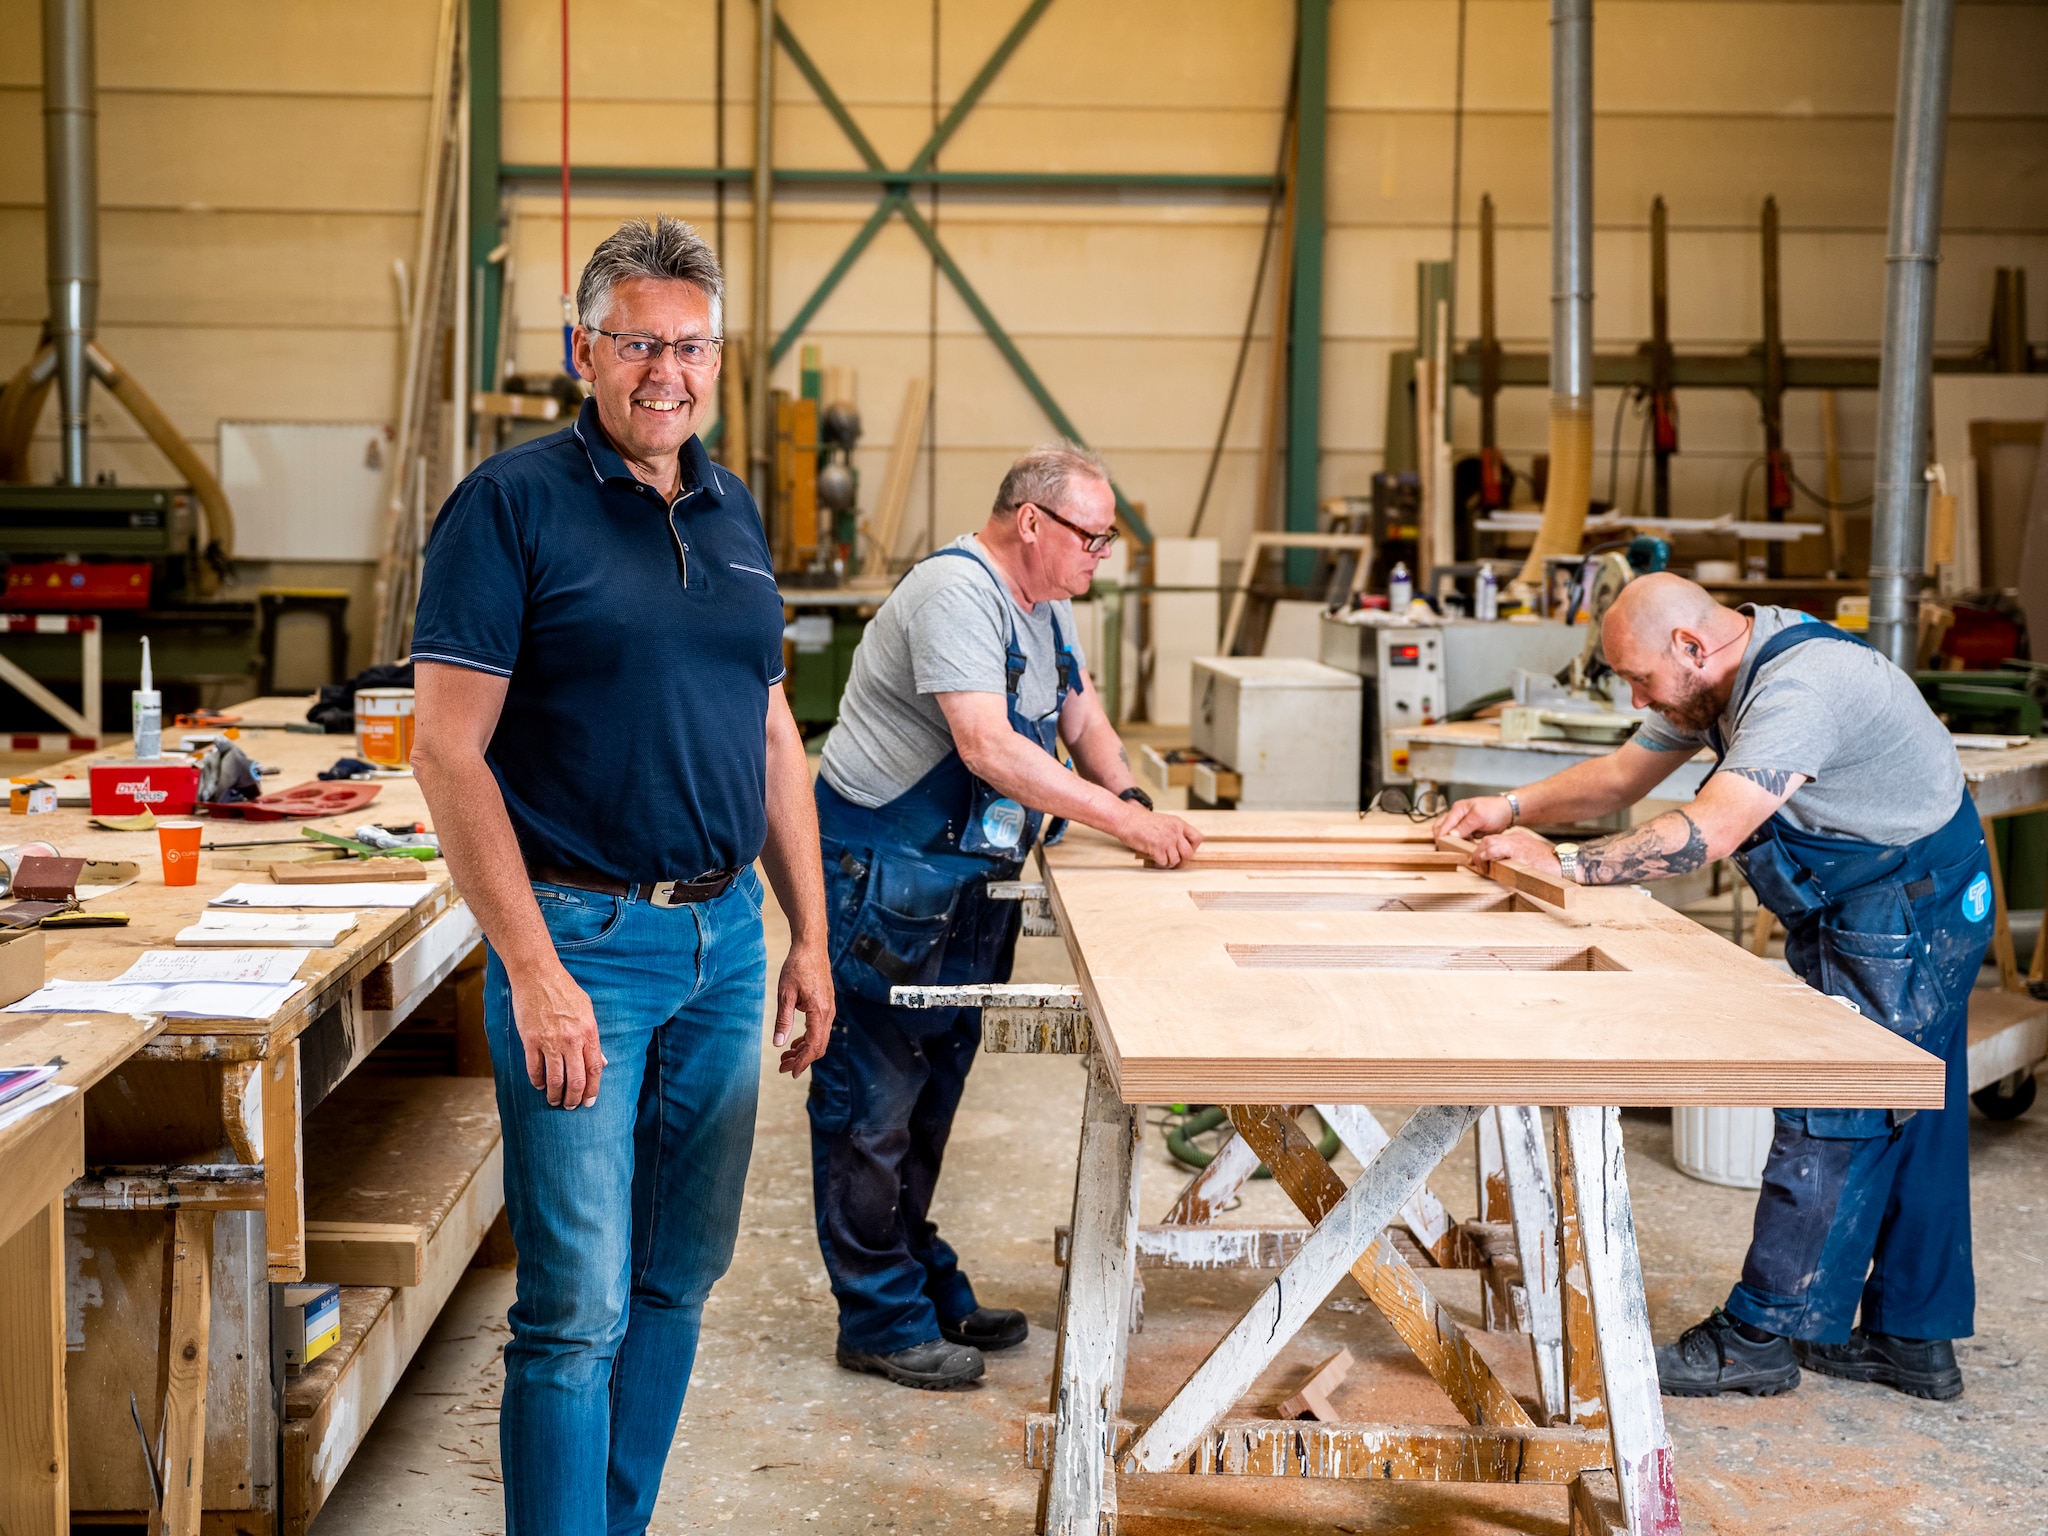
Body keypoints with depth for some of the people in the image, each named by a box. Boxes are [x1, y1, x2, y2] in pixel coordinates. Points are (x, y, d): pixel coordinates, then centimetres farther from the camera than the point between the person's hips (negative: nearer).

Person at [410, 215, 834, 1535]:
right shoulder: (514, 503, -8)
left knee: (677, 1279, 14)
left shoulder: (733, 512, 12)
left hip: (725, 938, 7)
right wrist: (535, 972, -18)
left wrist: (810, 938, 12)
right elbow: (448, 749, -13)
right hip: (580, 937, -6)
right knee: (578, 1306, -4)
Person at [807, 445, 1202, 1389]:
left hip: (966, 881, 10)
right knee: (872, 1102, -1)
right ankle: (881, 1323, 7)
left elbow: (1083, 722, 17)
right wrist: (1123, 820, -28)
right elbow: (988, 747, -30)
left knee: (929, 1096, 18)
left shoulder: (1044, 606, 12)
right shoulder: (957, 591, -21)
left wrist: (1130, 801, -3)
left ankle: (928, 1291, 28)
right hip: (884, 877, -10)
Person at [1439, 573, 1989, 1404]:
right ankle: (1914, 1340, 24)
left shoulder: (1802, 687, -29)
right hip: (1871, 913, 10)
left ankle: (1759, 1338, 1)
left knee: (1829, 1121, -6)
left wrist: (1562, 862, -32)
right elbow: (1622, 774, 12)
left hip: (1906, 914, -10)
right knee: (1908, 1123, 15)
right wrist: (1513, 807, -2)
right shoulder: (1718, 678, 4)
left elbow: (1709, 832, -36)